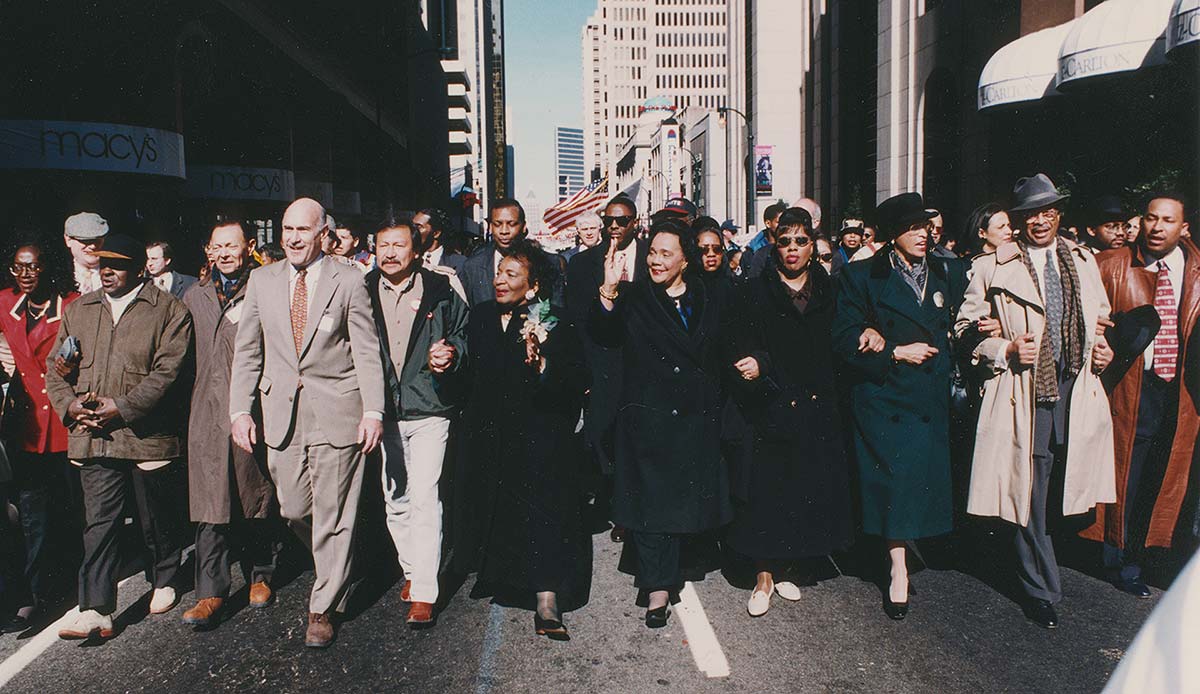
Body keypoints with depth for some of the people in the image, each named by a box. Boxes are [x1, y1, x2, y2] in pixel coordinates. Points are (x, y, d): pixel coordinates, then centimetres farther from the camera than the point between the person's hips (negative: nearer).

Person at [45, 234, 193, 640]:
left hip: (147, 434, -3)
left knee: (155, 517, 12)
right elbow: (55, 366, 15)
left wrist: (123, 407, -17)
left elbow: (168, 370, -11)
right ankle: (96, 612, 1)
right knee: (99, 523, 0)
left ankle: (164, 582, 34)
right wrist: (69, 403, -4)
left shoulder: (168, 310, -2)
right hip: (93, 435, 3)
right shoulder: (78, 310, 14)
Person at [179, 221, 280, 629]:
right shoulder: (195, 297, 12)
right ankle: (211, 593, 5)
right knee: (210, 504, -1)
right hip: (208, 415, 3)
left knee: (259, 502, 10)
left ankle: (260, 575, 27)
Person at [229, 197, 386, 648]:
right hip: (281, 412, 4)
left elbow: (367, 352, -4)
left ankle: (324, 609, 16)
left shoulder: (348, 281, -2)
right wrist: (240, 410, 3)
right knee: (293, 509, 9)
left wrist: (373, 411, -11)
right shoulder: (262, 281, 8)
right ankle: (334, 568, 38)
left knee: (332, 514, 2)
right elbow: (246, 352, 11)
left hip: (336, 412, -3)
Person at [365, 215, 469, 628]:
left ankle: (424, 593, -3)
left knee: (424, 498, -9)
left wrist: (450, 354, -13)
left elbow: (462, 335, 10)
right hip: (381, 410, 3)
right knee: (394, 500, 12)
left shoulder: (441, 291, 1)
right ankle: (412, 570, 32)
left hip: (428, 410, -3)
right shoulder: (362, 291, 6)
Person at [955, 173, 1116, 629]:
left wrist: (1103, 348, 6)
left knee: (1064, 488, 12)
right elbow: (966, 328, 1)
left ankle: (1036, 568, 37)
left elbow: (1100, 317, 25)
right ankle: (1042, 591, 18)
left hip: (1078, 390, 5)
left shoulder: (1084, 261, 13)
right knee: (1029, 495, 0)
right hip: (1025, 394, -4)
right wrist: (1005, 351, -13)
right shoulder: (992, 268, -2)